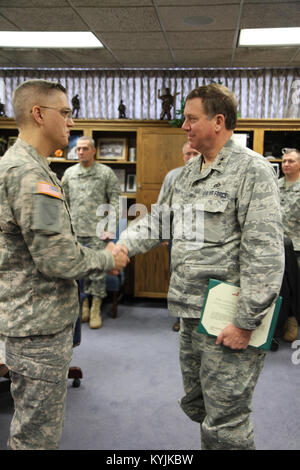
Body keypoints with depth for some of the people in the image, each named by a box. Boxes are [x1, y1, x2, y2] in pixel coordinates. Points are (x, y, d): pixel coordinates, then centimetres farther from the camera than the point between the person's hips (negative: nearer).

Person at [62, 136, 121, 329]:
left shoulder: (106, 172, 0)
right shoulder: (69, 173, 11)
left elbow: (115, 200, -2)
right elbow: (64, 201, 14)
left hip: (97, 232, -4)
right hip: (75, 231, 4)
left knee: (98, 269, -1)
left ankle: (96, 309, 11)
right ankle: (83, 305, 24)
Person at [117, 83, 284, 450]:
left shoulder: (251, 170, -13)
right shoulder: (189, 171, 13)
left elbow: (265, 253, -19)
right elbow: (158, 218, 16)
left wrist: (246, 323, -20)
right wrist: (124, 245, -2)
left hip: (228, 321, -8)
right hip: (192, 312, 8)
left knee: (224, 426, 4)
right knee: (196, 405, 23)